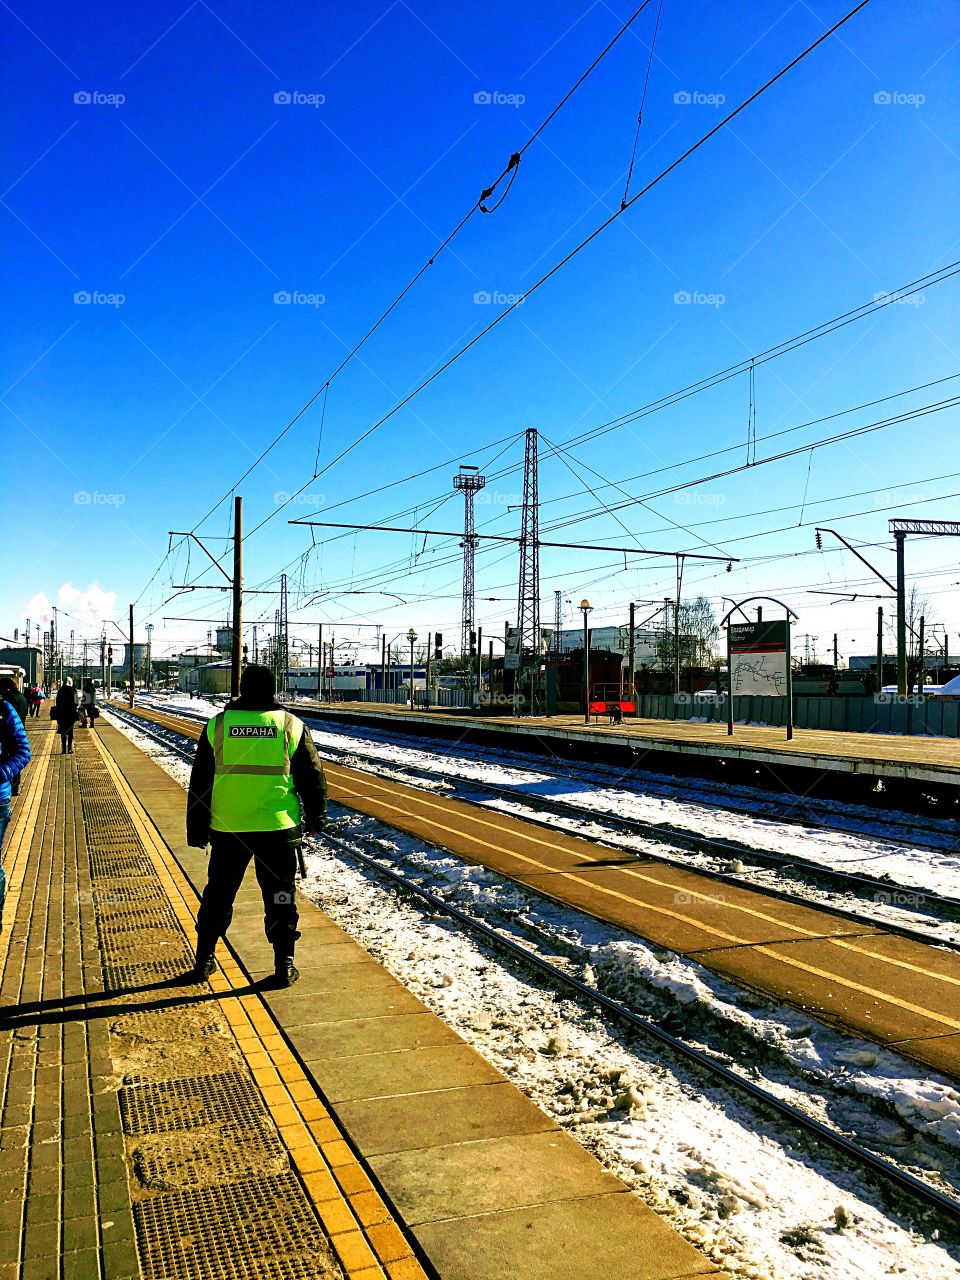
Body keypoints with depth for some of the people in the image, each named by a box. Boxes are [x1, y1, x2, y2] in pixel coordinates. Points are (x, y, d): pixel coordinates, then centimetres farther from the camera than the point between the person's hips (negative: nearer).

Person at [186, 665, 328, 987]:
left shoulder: (218, 725, 2)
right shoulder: (292, 725, -1)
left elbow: (199, 783, 5)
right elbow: (312, 777, 3)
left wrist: (197, 830, 13)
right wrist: (316, 818, 16)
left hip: (228, 828, 1)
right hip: (278, 828, -1)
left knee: (218, 895, 17)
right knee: (280, 897, 10)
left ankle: (203, 961, 24)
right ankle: (284, 966, 13)